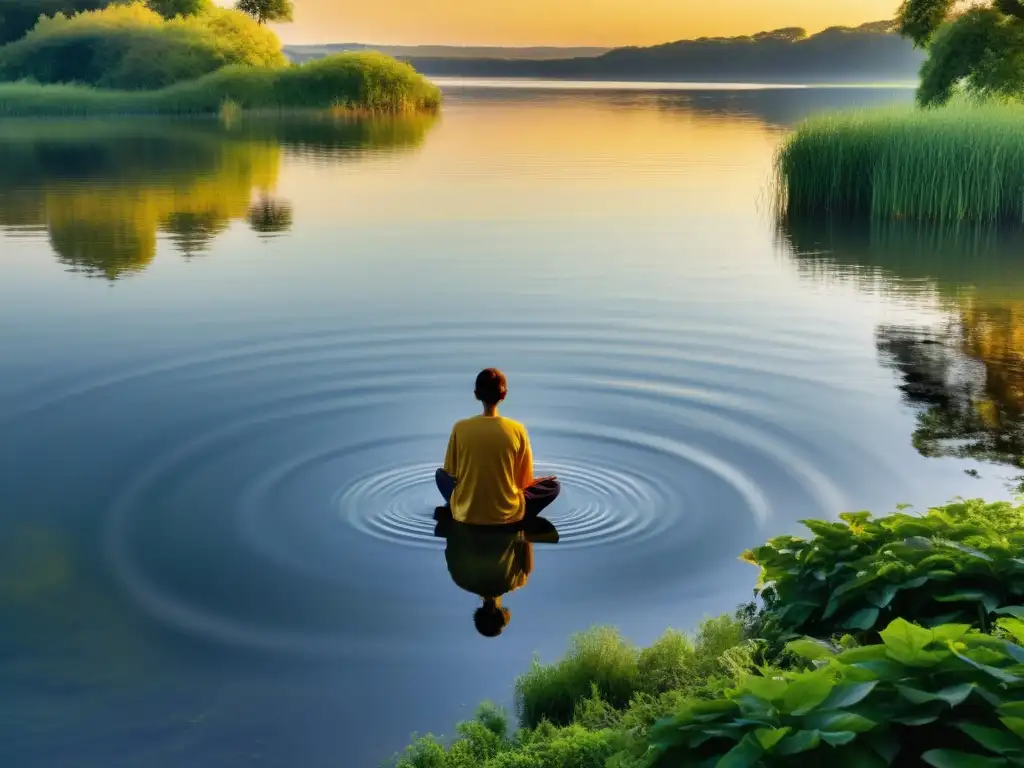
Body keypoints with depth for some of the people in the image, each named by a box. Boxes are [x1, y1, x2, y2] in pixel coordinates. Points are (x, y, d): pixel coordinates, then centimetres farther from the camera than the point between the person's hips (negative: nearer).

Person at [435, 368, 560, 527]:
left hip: (465, 514, 2)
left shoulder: (460, 428, -10)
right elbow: (524, 481, -1)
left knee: (441, 474, 31)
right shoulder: (517, 429, -11)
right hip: (507, 515, -2)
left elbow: (451, 473, 4)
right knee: (553, 485, 20)